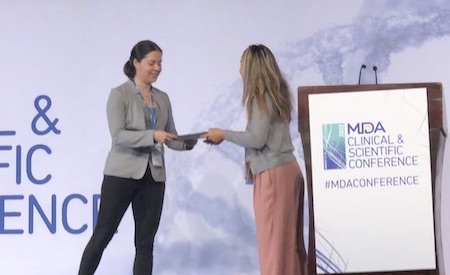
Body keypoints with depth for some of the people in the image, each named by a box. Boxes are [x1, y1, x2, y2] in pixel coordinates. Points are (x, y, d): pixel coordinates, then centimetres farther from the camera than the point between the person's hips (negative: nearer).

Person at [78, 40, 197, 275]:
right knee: (102, 236, 1)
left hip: (153, 176, 5)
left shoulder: (162, 98, 13)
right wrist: (152, 135, -26)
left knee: (145, 242, 6)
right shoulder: (119, 94, -4)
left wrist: (188, 143, -8)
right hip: (122, 173, -5)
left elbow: (170, 138, 13)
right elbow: (118, 135, -15)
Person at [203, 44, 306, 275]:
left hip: (273, 174, -9)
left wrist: (224, 134, -5)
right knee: (289, 239, 11)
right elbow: (262, 135, 12)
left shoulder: (260, 96, -10)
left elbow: (257, 139, -16)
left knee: (273, 240, -3)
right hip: (286, 169, 9)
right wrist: (226, 136, 12)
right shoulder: (274, 93, 15)